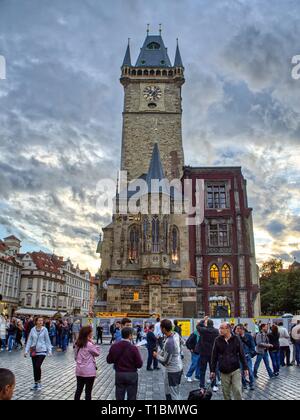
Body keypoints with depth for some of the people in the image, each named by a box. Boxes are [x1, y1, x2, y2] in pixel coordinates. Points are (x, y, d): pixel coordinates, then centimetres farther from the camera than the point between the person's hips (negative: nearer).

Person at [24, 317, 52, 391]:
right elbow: (29, 340, 3)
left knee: (38, 366, -14)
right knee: (34, 367, 10)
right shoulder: (33, 330, -1)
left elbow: (47, 341, -1)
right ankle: (36, 383, 25)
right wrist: (26, 350, -1)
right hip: (33, 351, 3)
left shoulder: (44, 330, -6)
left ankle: (39, 382, 7)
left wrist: (49, 350, -4)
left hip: (42, 351, -3)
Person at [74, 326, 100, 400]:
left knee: (79, 389, 17)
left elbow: (76, 356, 10)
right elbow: (97, 353, -8)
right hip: (89, 371, -7)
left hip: (79, 371, 7)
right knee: (88, 391, 4)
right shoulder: (89, 345, -19)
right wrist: (93, 343, -11)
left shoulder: (77, 344, 3)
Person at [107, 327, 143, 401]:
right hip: (132, 375, -3)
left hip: (119, 374, 3)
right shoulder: (133, 348, -18)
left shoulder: (114, 346, -8)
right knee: (131, 398, 10)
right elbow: (139, 364, -14)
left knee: (119, 398, 13)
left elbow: (109, 360, 2)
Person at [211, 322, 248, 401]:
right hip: (224, 371, 1)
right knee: (226, 392, 8)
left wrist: (245, 368, 0)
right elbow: (214, 356, 3)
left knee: (237, 390, -4)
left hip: (235, 370, -1)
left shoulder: (236, 339, -3)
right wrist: (213, 370, 3)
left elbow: (242, 354, 2)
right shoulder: (218, 340, 0)